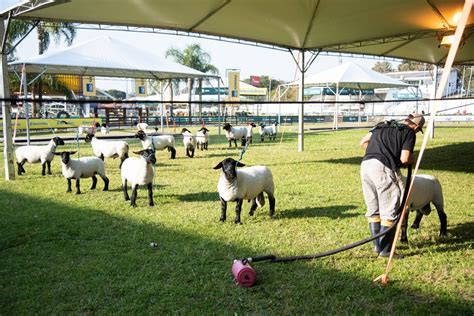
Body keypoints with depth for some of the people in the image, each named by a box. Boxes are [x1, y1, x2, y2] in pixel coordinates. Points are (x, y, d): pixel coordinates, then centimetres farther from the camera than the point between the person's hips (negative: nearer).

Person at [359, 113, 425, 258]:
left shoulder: (383, 125, 24)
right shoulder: (409, 133, 6)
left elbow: (363, 142, 23)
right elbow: (404, 159, -5)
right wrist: (412, 160, 16)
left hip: (365, 164, 7)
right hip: (383, 168, -7)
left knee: (373, 209, 16)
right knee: (389, 211, 3)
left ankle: (377, 246, 26)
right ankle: (384, 250, 6)